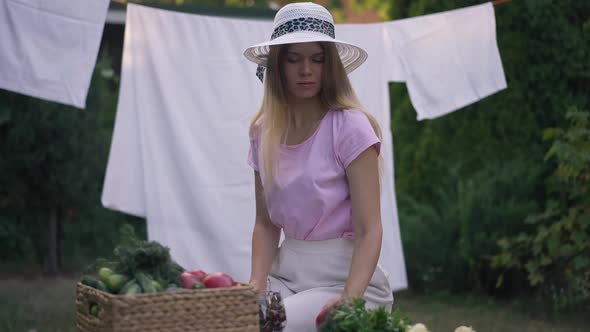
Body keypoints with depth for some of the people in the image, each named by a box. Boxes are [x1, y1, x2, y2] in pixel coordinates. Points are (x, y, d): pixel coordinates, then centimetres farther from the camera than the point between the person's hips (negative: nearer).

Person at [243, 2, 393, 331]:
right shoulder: (264, 132, 5)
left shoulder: (349, 126, -11)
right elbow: (266, 223, 9)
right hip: (287, 271, 5)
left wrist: (350, 300, -27)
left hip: (344, 276, -4)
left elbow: (369, 230, -14)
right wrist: (257, 284, -7)